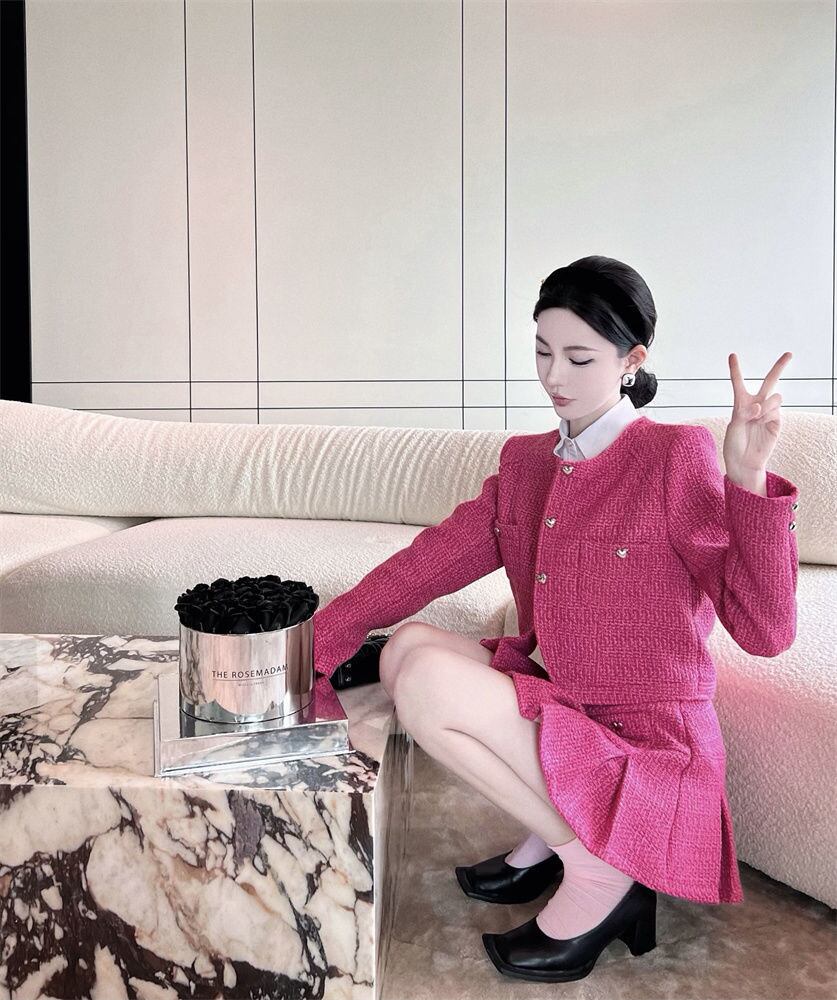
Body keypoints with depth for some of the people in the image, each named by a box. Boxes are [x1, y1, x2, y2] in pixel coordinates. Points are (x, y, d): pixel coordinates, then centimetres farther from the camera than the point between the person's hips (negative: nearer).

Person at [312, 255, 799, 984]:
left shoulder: (677, 457, -15)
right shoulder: (527, 461, 5)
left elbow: (765, 631, -21)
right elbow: (431, 560, 2)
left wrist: (748, 479, -33)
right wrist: (317, 641, -4)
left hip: (643, 744, -6)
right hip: (554, 701, 7)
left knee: (426, 681, -19)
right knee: (406, 646, -6)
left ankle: (597, 869, -2)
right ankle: (551, 830, 9)